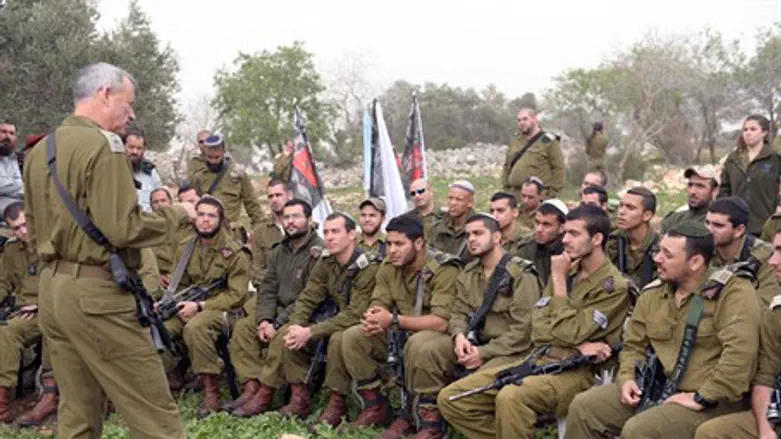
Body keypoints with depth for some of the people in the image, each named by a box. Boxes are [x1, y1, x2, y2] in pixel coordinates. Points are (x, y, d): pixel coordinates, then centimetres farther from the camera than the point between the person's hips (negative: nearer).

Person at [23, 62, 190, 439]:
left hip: (51, 287, 9)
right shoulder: (102, 143, -12)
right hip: (95, 293, -9)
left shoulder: (39, 151, 13)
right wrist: (174, 213, -4)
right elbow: (123, 228, -18)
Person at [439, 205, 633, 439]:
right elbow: (538, 329, 8)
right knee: (451, 398, -7)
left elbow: (569, 334, -16)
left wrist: (559, 279, -7)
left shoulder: (614, 286, -6)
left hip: (576, 371, -7)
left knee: (510, 398, -38)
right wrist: (579, 344, -10)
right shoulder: (567, 270, 14)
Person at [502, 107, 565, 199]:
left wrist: (553, 192, -10)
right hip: (516, 197, 5)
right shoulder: (515, 142, 18)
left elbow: (558, 168, -4)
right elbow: (507, 167, 23)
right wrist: (506, 187, 13)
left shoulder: (548, 141, 1)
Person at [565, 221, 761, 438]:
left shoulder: (732, 291, -14)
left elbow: (740, 352, -25)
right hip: (657, 388, 7)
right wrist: (627, 378, -2)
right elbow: (634, 345, 17)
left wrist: (702, 398, -23)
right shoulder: (653, 293, 9)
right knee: (584, 406, -4)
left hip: (709, 401, -7)